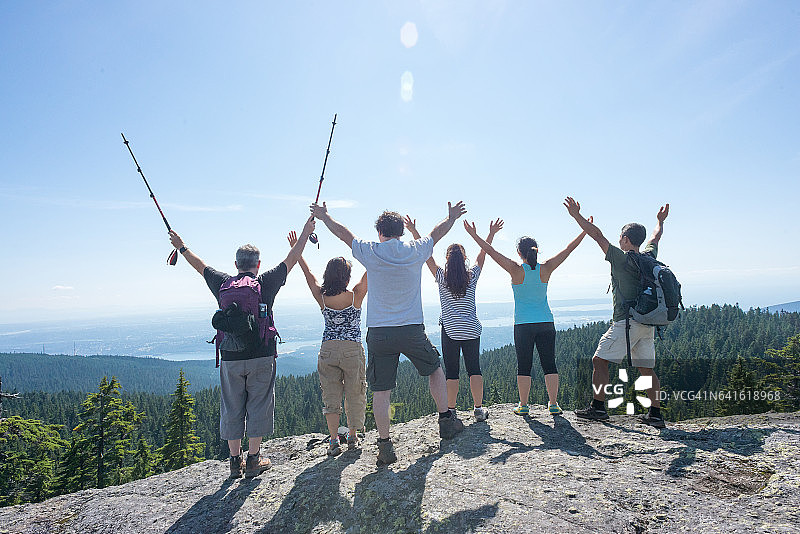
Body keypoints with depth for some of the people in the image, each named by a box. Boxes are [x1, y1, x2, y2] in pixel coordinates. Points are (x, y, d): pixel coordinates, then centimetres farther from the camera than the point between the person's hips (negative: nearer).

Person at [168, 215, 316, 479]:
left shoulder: (223, 283, 4)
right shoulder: (265, 282, -3)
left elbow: (201, 266, 22)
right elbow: (290, 260, 7)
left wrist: (181, 247, 39)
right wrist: (306, 232, 19)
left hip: (230, 358, 3)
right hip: (261, 357, -2)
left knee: (232, 409, 13)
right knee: (258, 406, 7)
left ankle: (235, 460, 21)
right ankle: (253, 460, 12)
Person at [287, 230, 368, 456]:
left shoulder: (322, 297, -5)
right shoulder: (356, 295, -10)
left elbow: (308, 274, 8)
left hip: (328, 350, 2)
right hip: (353, 349, -2)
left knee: (331, 395, 9)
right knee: (355, 394, 13)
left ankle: (334, 440, 6)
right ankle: (353, 436, 22)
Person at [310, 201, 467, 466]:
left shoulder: (370, 252, -3)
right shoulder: (415, 251, 0)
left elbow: (344, 233, 14)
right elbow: (437, 233, 20)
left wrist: (324, 216, 32)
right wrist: (451, 217, 41)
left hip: (379, 333, -1)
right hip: (412, 330, 1)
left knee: (381, 391, 7)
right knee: (435, 369, 25)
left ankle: (385, 445, 10)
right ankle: (446, 420, 31)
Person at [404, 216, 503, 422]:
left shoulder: (442, 277, -4)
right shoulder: (472, 277, 0)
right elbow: (482, 254, 13)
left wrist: (414, 232, 3)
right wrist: (491, 234, 21)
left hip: (450, 330, -1)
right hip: (472, 329, 2)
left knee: (451, 372, 4)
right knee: (474, 369, 9)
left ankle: (450, 411, 7)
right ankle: (479, 409, 9)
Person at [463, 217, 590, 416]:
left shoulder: (516, 270, -8)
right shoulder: (546, 269, -2)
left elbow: (491, 251, -8)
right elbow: (569, 249, 5)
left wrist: (474, 235, -3)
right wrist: (585, 230, 14)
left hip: (523, 325, -2)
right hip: (546, 323, 2)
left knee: (524, 366, 4)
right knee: (549, 364, 8)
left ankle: (523, 405, 8)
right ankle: (553, 404, 10)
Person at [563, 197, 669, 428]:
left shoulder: (621, 258, -7)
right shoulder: (649, 257, 12)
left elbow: (597, 235, -11)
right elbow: (655, 237, 33)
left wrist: (577, 216, -7)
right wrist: (660, 221, 52)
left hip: (627, 321, -8)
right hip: (648, 322, 8)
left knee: (599, 360, -3)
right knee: (646, 368, 13)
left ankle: (598, 407, -6)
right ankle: (655, 414, 14)